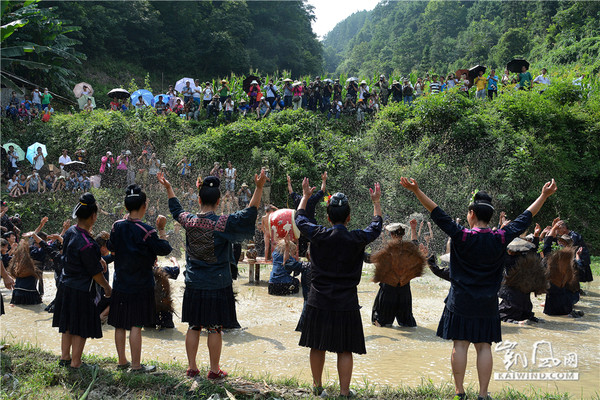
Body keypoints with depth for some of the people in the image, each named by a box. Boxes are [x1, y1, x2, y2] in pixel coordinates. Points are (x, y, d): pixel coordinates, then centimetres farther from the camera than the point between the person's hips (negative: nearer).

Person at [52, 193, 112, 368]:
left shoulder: (70, 232, -2)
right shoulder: (87, 245, -27)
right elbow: (96, 273, -17)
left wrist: (98, 259, 16)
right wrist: (107, 287, -1)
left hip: (66, 286, 9)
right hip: (81, 291, -9)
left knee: (68, 325, 21)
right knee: (81, 329, 6)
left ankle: (65, 357, 35)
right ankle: (75, 363, 17)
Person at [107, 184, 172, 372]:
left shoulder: (117, 226, 0)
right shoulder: (146, 231, -17)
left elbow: (111, 248, 14)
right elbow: (165, 249, -9)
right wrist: (161, 230, -2)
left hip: (120, 284, 6)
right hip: (140, 286, -6)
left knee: (120, 325, 12)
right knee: (136, 325, -1)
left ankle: (122, 362, 24)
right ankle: (136, 366, 5)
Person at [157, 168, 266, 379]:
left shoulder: (189, 221, -1)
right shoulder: (222, 223, -15)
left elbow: (176, 210, 20)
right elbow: (249, 214, -20)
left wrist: (168, 188, 35)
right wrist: (259, 188, -22)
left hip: (194, 285, 4)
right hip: (217, 285, -4)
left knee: (194, 327, 12)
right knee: (215, 328, 4)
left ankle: (192, 368, 21)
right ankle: (214, 370, 13)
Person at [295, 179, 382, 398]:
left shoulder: (318, 235, -7)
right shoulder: (357, 239, -8)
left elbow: (299, 219, 12)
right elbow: (376, 226, 13)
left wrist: (305, 196, 27)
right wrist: (376, 202, 26)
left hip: (319, 302, 2)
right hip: (346, 304, -1)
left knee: (317, 347, 14)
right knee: (345, 350, 6)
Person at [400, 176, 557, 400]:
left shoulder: (462, 237, -12)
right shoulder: (500, 239, -3)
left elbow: (438, 215, -14)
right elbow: (525, 218, 7)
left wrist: (417, 191, -13)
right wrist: (544, 196, 17)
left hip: (461, 302, -2)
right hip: (487, 305, 3)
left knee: (460, 345, 4)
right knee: (484, 347, 7)